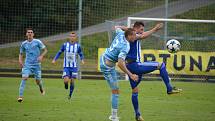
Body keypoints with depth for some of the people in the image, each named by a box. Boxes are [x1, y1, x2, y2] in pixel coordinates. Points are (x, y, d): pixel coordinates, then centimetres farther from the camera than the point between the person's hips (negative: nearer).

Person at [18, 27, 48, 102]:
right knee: (24, 78, -18)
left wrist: (41, 56, -17)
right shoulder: (24, 44, 3)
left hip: (36, 64, -1)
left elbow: (45, 50, 0)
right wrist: (20, 60, -3)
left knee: (38, 80, 5)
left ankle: (41, 88, 43)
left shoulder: (37, 42, -5)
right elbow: (21, 53, 16)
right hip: (27, 64, 1)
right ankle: (20, 96, -19)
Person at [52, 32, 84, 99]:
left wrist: (82, 60, -8)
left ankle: (70, 95, 19)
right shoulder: (65, 45, 0)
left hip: (74, 66, 1)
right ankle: (66, 84, 22)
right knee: (66, 80, -16)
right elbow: (59, 52, 10)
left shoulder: (78, 46, 1)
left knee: (72, 81, -2)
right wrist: (54, 59, -2)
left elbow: (81, 54, 12)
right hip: (66, 66, -1)